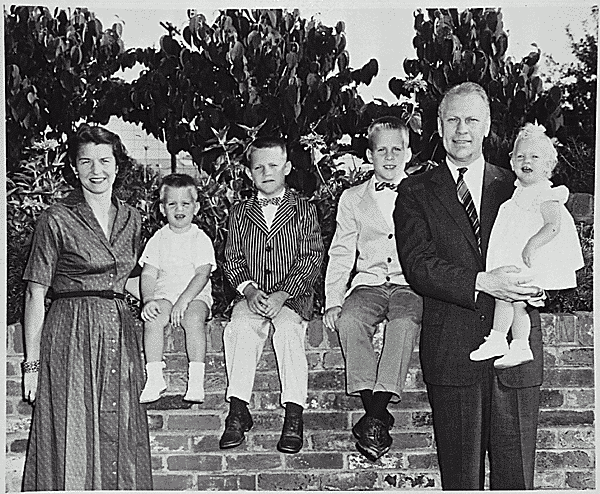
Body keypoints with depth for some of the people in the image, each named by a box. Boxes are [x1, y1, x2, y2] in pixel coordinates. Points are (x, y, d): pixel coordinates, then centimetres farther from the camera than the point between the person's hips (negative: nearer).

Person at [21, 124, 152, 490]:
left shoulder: (131, 218, 11)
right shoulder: (57, 219, -4)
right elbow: (35, 295, -4)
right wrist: (32, 362, -7)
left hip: (121, 335, 5)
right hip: (71, 337, -4)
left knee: (121, 444, 9)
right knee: (72, 443, -1)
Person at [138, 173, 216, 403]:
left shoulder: (201, 239, 2)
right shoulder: (159, 239, 10)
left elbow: (202, 275, -7)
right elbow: (148, 274, 4)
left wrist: (183, 301, -20)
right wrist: (148, 301, -14)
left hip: (195, 295, -2)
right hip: (164, 295, 2)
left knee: (194, 319, -33)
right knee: (153, 320, -28)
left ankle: (196, 380, -31)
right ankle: (154, 377, -24)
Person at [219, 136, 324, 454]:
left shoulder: (304, 210, 9)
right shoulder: (240, 212, 16)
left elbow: (312, 259, -1)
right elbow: (232, 259, 10)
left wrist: (282, 295, -15)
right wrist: (249, 290, -11)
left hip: (293, 295, -2)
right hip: (251, 294, 2)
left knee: (288, 328, -32)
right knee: (240, 327, -29)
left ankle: (294, 416, -32)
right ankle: (238, 412, -27)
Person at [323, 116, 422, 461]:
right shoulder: (352, 199, 18)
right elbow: (341, 255, 14)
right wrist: (333, 300, 0)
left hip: (411, 284, -2)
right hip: (368, 284, 2)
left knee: (405, 322, -34)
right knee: (349, 320, -31)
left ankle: (375, 416, -36)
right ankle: (376, 413, -28)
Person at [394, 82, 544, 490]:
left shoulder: (516, 186, 13)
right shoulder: (416, 192, 7)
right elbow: (418, 265, -6)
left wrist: (534, 282, -14)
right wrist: (480, 283, -20)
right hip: (452, 352, -1)